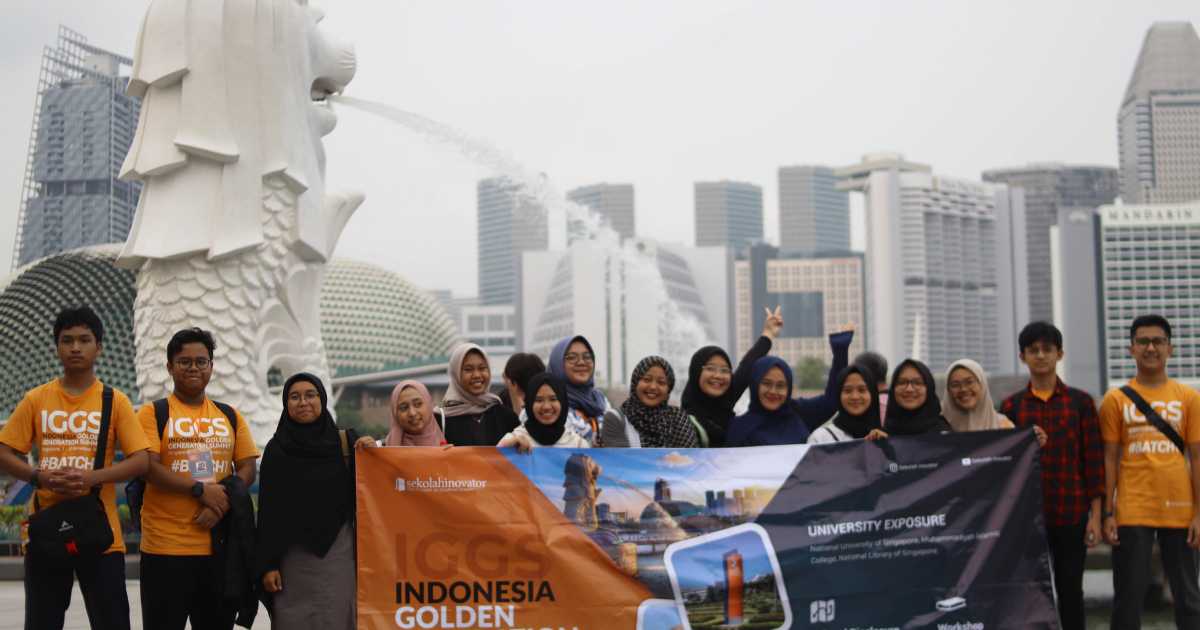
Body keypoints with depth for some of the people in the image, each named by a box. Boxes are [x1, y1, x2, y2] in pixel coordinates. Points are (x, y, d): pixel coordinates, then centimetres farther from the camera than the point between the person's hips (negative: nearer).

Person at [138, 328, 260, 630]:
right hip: (166, 546, -4)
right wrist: (201, 490, -17)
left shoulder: (230, 416, 12)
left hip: (220, 544, 4)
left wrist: (221, 506, -10)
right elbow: (149, 468, -11)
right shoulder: (153, 413, 1)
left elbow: (247, 470, 6)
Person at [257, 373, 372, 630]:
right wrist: (267, 564, -3)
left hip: (339, 553, 1)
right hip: (294, 557, -1)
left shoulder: (346, 442, 4)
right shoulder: (277, 448, 3)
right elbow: (267, 510, 2)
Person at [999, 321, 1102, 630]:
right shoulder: (1011, 406, 6)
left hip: (1072, 514, -1)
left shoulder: (1080, 402, 3)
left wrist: (1095, 515, -3)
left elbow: (1093, 459, 1)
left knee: (1070, 590, 4)